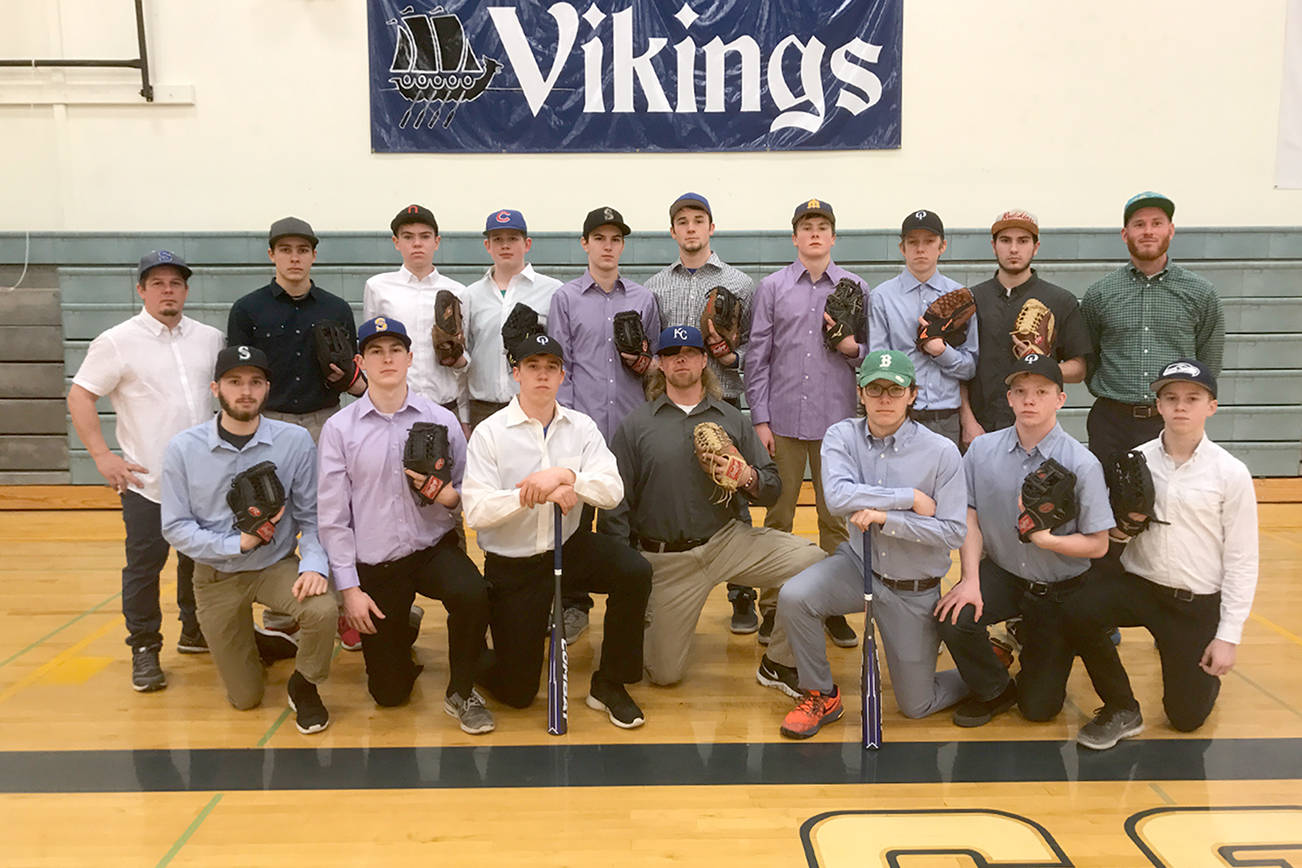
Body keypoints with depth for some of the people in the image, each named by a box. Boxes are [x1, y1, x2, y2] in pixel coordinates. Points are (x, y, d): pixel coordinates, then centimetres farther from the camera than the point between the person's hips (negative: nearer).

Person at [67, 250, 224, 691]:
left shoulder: (210, 339, 6)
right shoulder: (118, 341, -5)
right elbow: (79, 396, -5)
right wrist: (103, 456, -12)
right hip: (146, 479, -4)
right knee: (144, 565, 0)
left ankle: (195, 632, 31)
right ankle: (144, 650, 13)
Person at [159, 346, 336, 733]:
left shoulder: (295, 440, -14)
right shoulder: (184, 448, -13)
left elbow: (310, 516, -10)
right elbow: (175, 527, -11)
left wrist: (314, 564, -27)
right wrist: (238, 543, -23)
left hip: (278, 566, 0)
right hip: (217, 575, 1)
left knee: (323, 610, -33)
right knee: (245, 698, 7)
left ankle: (304, 685, 0)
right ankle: (250, 642, 44)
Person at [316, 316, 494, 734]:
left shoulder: (442, 421, -2)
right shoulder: (339, 429, -5)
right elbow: (333, 515, -3)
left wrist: (448, 495, -18)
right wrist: (349, 588, -6)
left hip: (435, 548, 0)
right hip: (374, 563, 0)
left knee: (471, 593, -34)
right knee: (389, 693, 5)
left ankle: (461, 692, -6)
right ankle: (402, 627, 40)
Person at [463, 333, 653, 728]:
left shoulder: (581, 427, 0)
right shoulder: (489, 433, -9)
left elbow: (612, 491, -13)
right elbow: (475, 511, -19)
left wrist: (564, 476, -29)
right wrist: (538, 492, -28)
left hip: (570, 547, 3)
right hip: (512, 566, -3)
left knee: (635, 572, -27)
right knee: (517, 692, -3)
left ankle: (609, 684, -6)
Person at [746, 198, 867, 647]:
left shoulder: (856, 288, 9)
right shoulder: (771, 288, 7)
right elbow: (757, 357, 4)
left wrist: (854, 349, -11)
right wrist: (760, 419, -2)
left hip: (836, 420, 1)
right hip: (783, 420, 0)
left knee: (836, 517, 5)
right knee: (777, 516, 4)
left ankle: (835, 607, 17)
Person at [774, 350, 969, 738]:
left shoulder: (942, 452, -15)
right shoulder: (842, 437, -8)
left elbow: (954, 531, -17)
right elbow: (838, 497, -25)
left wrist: (886, 518, -26)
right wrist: (911, 497, -24)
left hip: (914, 590, -2)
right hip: (858, 565, 2)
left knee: (917, 706, 7)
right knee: (793, 597, -28)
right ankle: (820, 697, -3)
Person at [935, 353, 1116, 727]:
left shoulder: (1082, 464, -17)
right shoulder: (983, 450, -7)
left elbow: (1097, 544, -12)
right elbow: (970, 517, -3)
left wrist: (1046, 539, -29)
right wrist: (970, 580, -14)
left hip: (1061, 591, -2)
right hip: (1002, 574, 2)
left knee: (1039, 708, 3)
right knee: (953, 618, -29)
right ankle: (995, 691, 4)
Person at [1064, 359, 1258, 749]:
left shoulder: (1231, 473, -10)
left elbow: (1241, 560, -6)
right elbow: (1108, 530, 9)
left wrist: (1229, 635, -9)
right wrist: (1117, 528, -16)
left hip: (1197, 603, -2)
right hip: (1137, 584, 2)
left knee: (1186, 717, 2)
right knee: (1079, 611, -30)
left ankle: (1203, 666, 37)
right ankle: (1121, 710, -7)